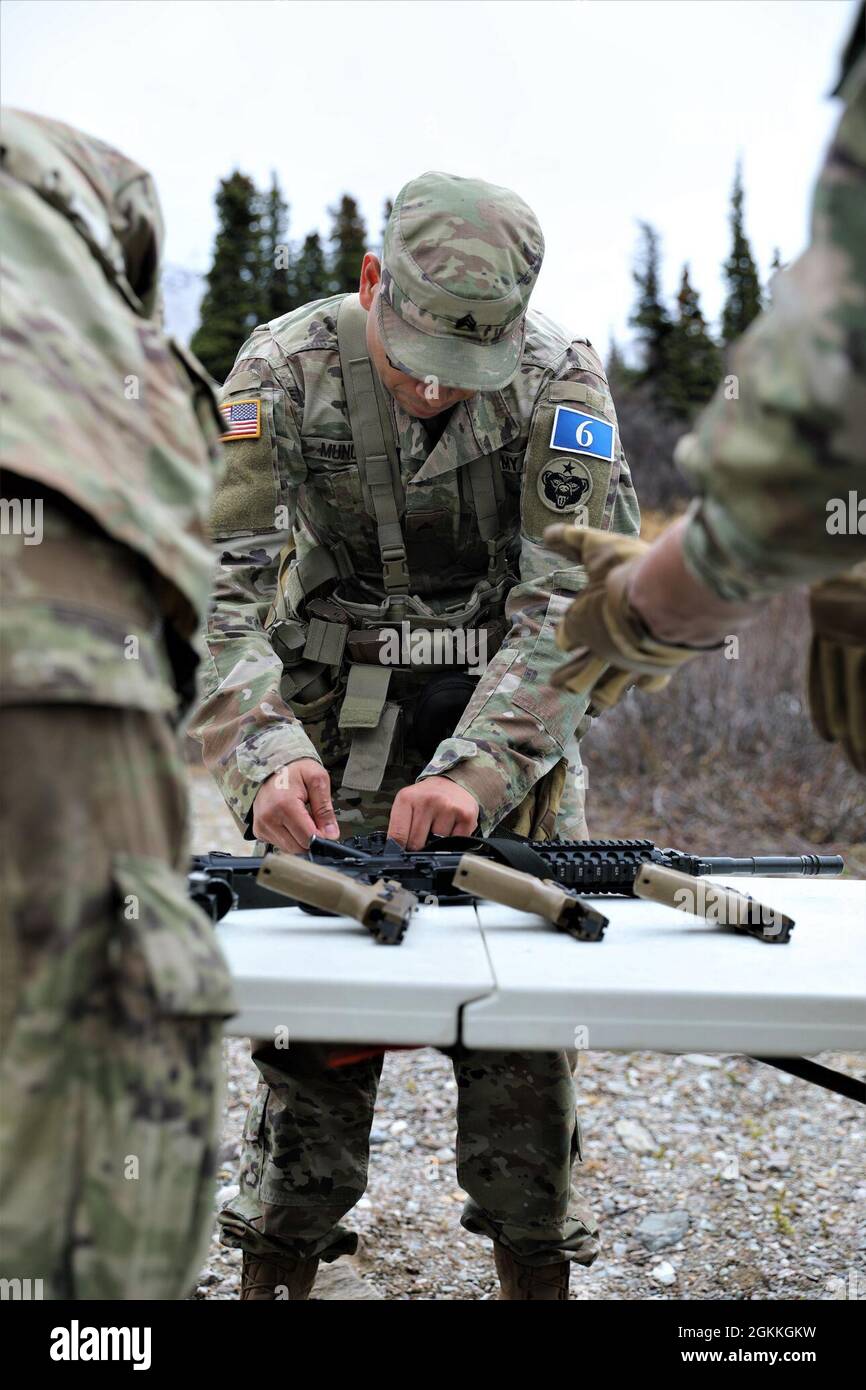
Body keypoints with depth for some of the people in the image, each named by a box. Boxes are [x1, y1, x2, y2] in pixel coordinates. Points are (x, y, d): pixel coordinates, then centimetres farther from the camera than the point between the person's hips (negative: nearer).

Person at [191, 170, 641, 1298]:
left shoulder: (561, 382, -16)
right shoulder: (285, 370, -15)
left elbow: (577, 598, -19)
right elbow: (214, 580, -20)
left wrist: (475, 769, -32)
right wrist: (269, 754, -36)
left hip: (509, 711, 1)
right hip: (335, 711, 0)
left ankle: (537, 1262, 15)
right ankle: (280, 1262, 10)